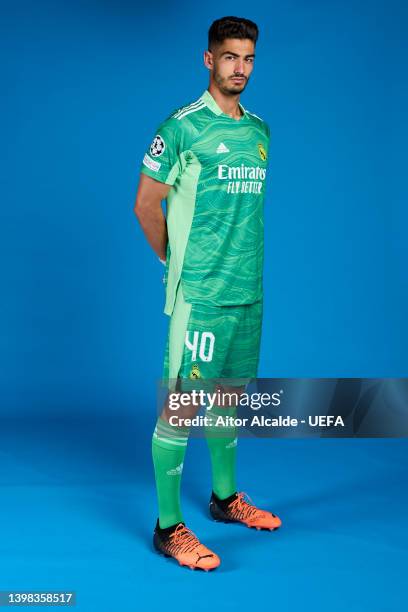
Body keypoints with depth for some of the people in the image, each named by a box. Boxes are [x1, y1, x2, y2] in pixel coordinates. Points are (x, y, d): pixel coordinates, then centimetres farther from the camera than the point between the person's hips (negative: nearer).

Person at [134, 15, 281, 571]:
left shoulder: (260, 129, 13)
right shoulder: (183, 126, -8)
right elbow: (146, 204, -5)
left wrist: (242, 263, 14)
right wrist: (179, 262, 2)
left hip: (249, 290, 7)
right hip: (199, 294, -7)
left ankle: (226, 498, 32)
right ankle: (169, 526, 4)